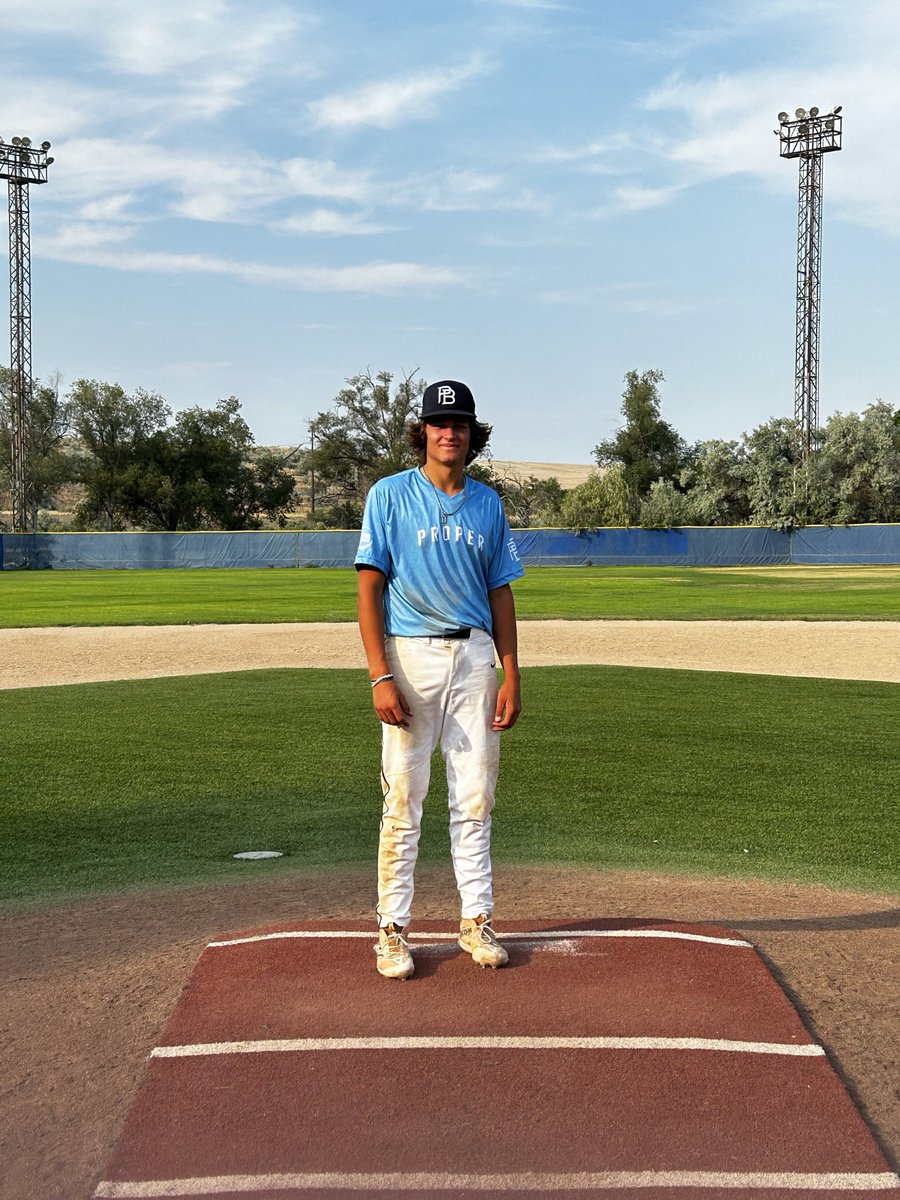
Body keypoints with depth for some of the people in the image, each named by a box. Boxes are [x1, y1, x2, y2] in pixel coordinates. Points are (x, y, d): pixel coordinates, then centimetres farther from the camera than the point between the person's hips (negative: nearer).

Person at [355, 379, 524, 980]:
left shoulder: (488, 503, 11)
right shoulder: (391, 495, -2)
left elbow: (500, 591, 13)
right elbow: (370, 587, -6)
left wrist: (511, 676, 5)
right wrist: (381, 676, -14)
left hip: (475, 656, 4)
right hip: (411, 655, -3)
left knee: (475, 799, 8)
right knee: (403, 801, -1)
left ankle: (477, 920, 18)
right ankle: (393, 930, 8)